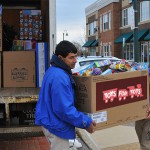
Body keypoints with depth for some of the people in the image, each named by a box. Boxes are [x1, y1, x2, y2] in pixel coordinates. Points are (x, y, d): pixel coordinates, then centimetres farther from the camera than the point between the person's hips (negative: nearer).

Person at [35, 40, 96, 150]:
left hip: (52, 121, 10)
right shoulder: (59, 77, -27)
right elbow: (64, 109, -29)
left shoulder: (53, 70, 7)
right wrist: (85, 122, -21)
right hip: (56, 125, -10)